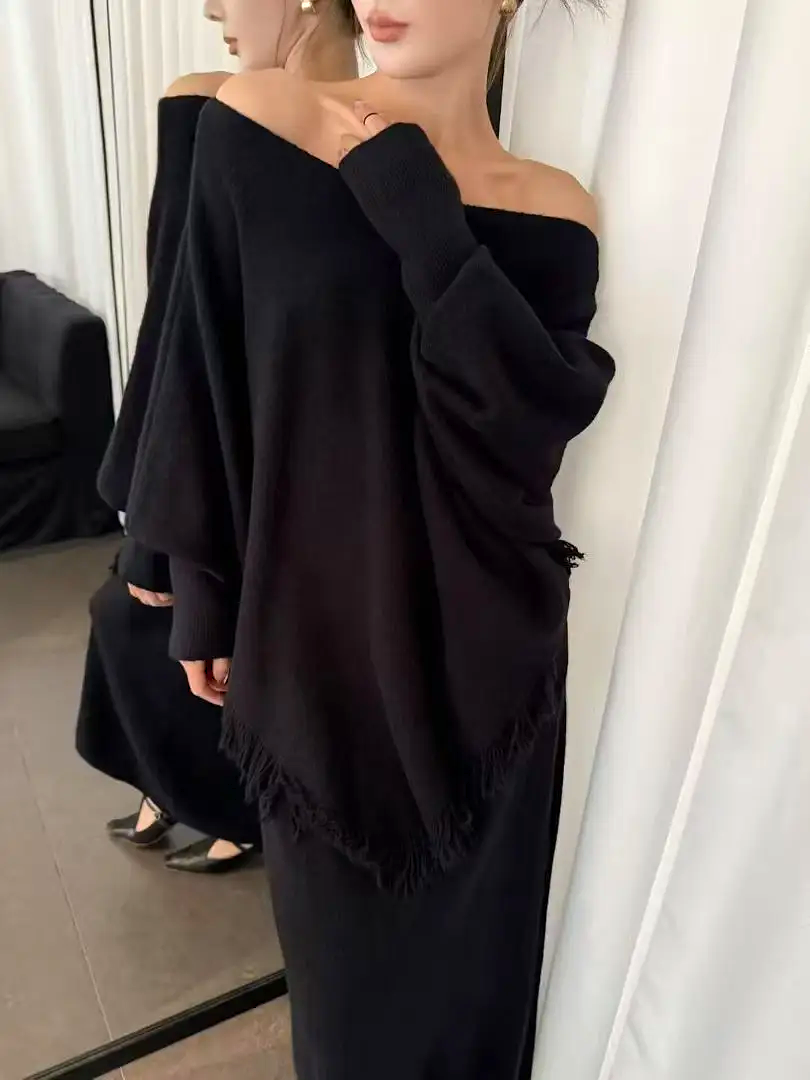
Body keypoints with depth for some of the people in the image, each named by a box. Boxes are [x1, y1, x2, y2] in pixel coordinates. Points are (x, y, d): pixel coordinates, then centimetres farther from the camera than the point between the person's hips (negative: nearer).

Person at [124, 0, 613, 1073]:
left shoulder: (553, 212, -2)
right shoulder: (260, 120, -5)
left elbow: (545, 410, -18)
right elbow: (205, 378, -4)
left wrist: (415, 212, -18)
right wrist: (204, 595, -1)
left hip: (477, 641, 1)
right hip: (316, 620, 0)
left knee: (465, 925, 22)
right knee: (341, 923, 22)